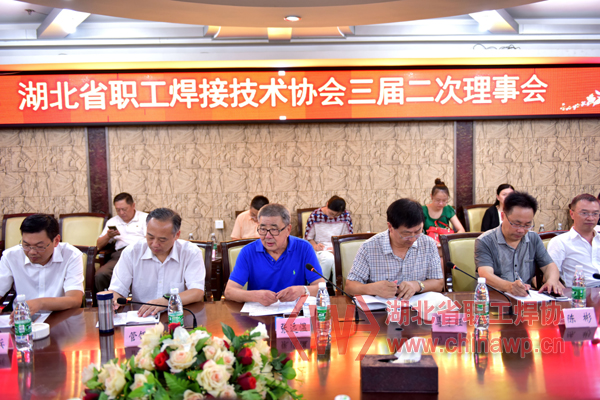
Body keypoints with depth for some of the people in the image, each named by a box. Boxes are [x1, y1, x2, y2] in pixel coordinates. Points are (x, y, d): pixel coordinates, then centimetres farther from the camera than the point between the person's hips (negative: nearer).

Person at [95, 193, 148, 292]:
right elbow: (99, 245, 26)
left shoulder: (145, 218, 18)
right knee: (100, 275, -29)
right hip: (120, 253, 3)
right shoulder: (112, 222, 29)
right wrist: (108, 236, 6)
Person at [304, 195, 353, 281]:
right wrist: (315, 246, -17)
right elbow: (308, 238, 4)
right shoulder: (315, 215, -2)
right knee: (328, 258, -37)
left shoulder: (346, 215, 3)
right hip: (321, 249, -1)